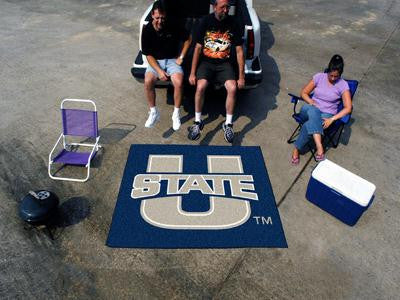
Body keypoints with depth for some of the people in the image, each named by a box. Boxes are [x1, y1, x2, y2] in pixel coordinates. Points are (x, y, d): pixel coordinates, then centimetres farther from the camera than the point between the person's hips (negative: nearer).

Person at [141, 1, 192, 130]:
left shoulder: (173, 26, -10)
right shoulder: (147, 30, -9)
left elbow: (188, 38, 4)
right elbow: (148, 55, -7)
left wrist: (181, 57, -2)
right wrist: (159, 71, -20)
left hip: (172, 60, -1)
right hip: (155, 61, 1)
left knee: (178, 83, -30)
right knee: (148, 81, -29)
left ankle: (176, 114, -10)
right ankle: (153, 112, -7)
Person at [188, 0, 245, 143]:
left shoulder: (232, 23, -2)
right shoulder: (206, 21, -5)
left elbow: (239, 51, 0)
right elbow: (198, 47, -3)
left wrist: (241, 77, -4)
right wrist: (192, 73, -8)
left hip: (224, 63, 1)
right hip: (206, 61, -1)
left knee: (232, 88, -26)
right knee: (200, 86, -29)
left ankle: (228, 124, -8)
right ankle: (197, 122, -9)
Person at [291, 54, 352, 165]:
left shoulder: (343, 85, -5)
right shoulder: (319, 77, 1)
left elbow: (348, 108, -10)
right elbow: (304, 93, 6)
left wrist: (332, 119, -22)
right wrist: (312, 103, -12)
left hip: (327, 115, -2)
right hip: (311, 110, 2)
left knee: (308, 125, -37)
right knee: (312, 111, -40)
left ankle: (296, 149, -19)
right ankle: (319, 146, -48)